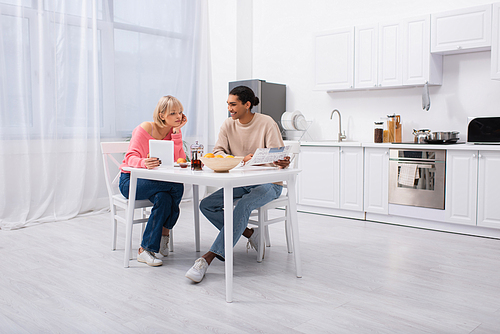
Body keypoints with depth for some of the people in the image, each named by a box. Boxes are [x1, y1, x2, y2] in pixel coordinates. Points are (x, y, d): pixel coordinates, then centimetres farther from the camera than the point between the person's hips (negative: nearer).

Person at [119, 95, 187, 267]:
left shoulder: (174, 132, 3)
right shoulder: (145, 129, -12)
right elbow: (131, 157, -21)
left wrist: (176, 132, -16)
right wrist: (144, 163, -45)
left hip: (156, 181, 5)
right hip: (131, 180, -5)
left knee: (164, 198, -33)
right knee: (176, 186, -31)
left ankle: (147, 248, -15)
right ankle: (164, 233, -16)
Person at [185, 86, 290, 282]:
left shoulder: (267, 123, -10)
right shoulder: (228, 125, 3)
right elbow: (218, 153, -2)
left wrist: (283, 163, -37)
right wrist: (241, 159, -21)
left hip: (268, 183, -6)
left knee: (243, 205, -35)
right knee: (206, 205, -12)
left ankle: (208, 258, -37)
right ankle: (249, 233, -3)